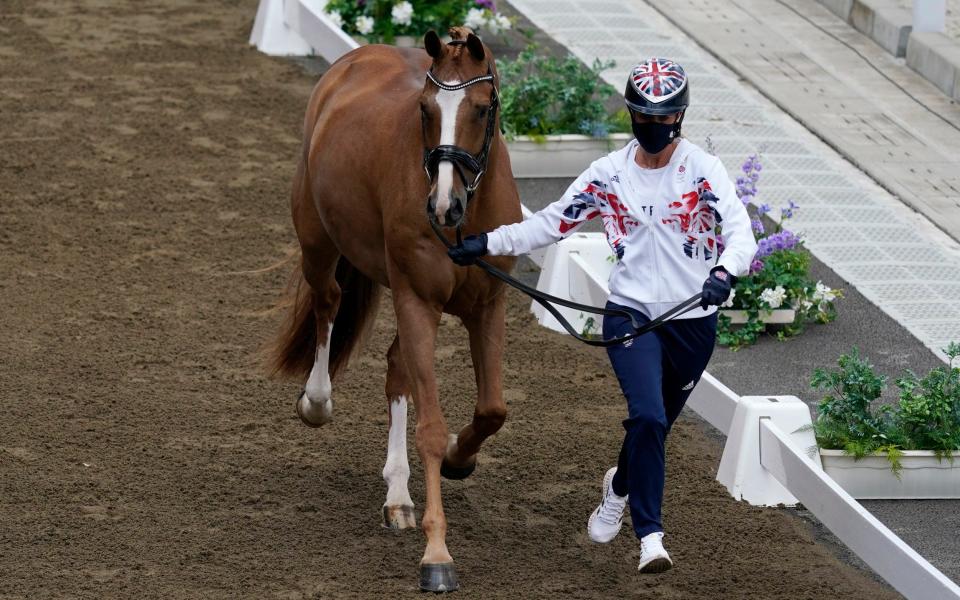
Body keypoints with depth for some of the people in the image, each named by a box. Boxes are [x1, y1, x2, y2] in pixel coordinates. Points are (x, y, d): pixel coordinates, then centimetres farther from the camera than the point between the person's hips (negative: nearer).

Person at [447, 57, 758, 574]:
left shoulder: (703, 171, -5)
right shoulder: (609, 174, 2)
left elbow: (741, 232, -16)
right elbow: (552, 222, 10)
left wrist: (725, 271, -37)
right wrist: (488, 243, 3)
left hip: (693, 322, 0)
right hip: (632, 315, 0)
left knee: (653, 426, 15)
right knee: (647, 418, -22)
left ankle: (620, 488, 49)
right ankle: (650, 537, -16)